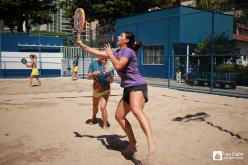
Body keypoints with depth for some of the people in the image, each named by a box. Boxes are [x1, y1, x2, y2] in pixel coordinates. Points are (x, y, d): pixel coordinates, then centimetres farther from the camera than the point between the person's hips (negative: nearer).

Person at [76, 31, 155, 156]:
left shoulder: (128, 51, -8)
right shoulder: (118, 52, 18)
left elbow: (118, 66, -23)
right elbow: (98, 53, 24)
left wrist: (110, 54, -8)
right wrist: (82, 45, 25)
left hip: (137, 86, -10)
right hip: (128, 88, 10)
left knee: (136, 111, -35)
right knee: (119, 116, 12)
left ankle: (151, 143, -49)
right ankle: (132, 143, 22)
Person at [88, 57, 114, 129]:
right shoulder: (93, 63, -9)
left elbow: (111, 81, -17)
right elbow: (89, 77, -10)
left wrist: (108, 74, -38)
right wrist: (93, 74, -31)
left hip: (105, 90, -3)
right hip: (96, 90, 4)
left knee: (103, 107, -19)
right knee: (95, 106, 23)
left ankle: (105, 126, -4)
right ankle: (94, 117, 54)